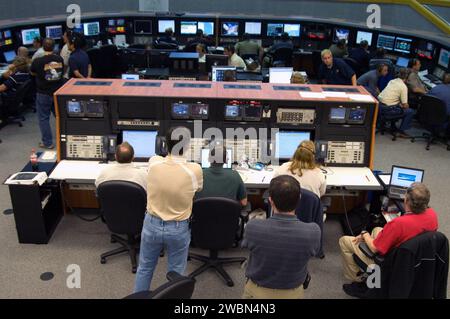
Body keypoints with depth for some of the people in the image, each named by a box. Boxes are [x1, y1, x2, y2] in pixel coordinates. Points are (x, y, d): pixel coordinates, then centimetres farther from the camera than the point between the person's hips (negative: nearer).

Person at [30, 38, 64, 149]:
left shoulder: (38, 61, -17)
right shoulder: (60, 59, -5)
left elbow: (32, 73, 3)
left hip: (44, 94, -4)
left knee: (44, 118, 8)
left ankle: (47, 143, 12)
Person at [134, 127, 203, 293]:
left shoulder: (154, 163, -16)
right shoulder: (195, 170, -22)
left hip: (152, 224, 2)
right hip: (179, 229, -2)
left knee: (145, 268, 23)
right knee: (176, 273, 18)